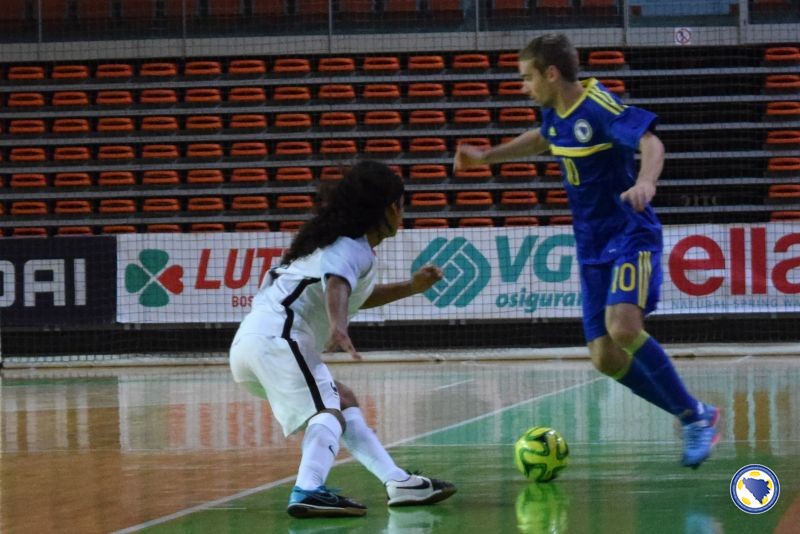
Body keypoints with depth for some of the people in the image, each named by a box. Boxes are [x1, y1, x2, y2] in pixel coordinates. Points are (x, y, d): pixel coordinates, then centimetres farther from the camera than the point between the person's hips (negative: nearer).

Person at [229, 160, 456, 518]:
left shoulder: (342, 242, 24)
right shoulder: (351, 248, -6)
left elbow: (355, 296, 41)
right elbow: (336, 286, -28)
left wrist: (411, 288, 32)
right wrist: (338, 327, -47)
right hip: (277, 336, -11)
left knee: (344, 401, 18)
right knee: (328, 413, -23)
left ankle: (398, 483, 13)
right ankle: (308, 492, -46)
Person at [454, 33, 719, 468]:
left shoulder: (599, 107, -18)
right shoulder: (555, 113, 7)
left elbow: (651, 143, -33)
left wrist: (645, 181, -53)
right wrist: (487, 156, 33)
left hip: (631, 236, -8)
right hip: (592, 247, 8)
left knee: (622, 328, -30)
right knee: (605, 358, -1)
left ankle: (696, 415, -16)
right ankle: (693, 418, 13)